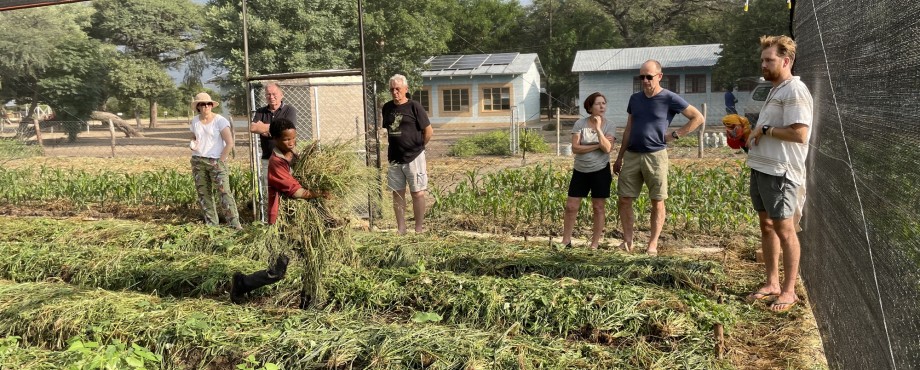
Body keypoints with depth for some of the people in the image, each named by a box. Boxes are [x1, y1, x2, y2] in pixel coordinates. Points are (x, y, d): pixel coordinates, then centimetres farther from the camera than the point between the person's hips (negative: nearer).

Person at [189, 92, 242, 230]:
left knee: (224, 191, -13)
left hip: (216, 161, -5)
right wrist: (192, 144, -1)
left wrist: (220, 161, -11)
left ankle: (235, 223, -12)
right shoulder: (195, 121, 9)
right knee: (203, 193, 6)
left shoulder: (220, 120, -7)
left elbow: (229, 143, -10)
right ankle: (211, 223, 15)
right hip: (198, 161, 5)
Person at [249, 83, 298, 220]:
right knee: (265, 194, 4)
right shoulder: (261, 112, 13)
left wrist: (265, 128, -5)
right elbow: (252, 128, -5)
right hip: (267, 159, 4)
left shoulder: (289, 110, 1)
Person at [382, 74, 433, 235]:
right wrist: (397, 146, 12)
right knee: (397, 193, 9)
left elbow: (429, 131, -5)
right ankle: (401, 229, 18)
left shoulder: (414, 107, -8)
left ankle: (418, 230, 8)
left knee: (418, 193, 0)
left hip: (413, 158, -5)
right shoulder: (387, 108, 7)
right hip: (394, 158, 5)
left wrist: (417, 147, 5)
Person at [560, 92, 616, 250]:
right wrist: (597, 145, -17)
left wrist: (598, 128, -22)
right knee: (571, 207, 2)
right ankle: (566, 241, 16)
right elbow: (575, 148, -13)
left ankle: (595, 244, 15)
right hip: (580, 171, 1)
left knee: (598, 208, 5)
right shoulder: (580, 124, -5)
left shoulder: (609, 126, -4)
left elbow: (607, 148, -18)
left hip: (600, 171, -1)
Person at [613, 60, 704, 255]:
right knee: (624, 199, 1)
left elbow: (698, 118, 0)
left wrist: (675, 134, -6)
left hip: (655, 156, -4)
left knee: (657, 202, 2)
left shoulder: (670, 99, -3)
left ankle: (653, 245, 9)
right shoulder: (635, 98, 11)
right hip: (632, 155, 4)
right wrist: (619, 157, 15)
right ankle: (628, 240, 11)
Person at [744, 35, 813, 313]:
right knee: (766, 226, 14)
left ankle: (789, 291, 8)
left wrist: (765, 129, -15)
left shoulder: (795, 91, -14)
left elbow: (799, 134, -23)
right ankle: (772, 283, 24)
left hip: (780, 173, -10)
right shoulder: (776, 90, 17)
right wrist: (751, 133, 9)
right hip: (761, 168, 10)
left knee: (784, 230, -2)